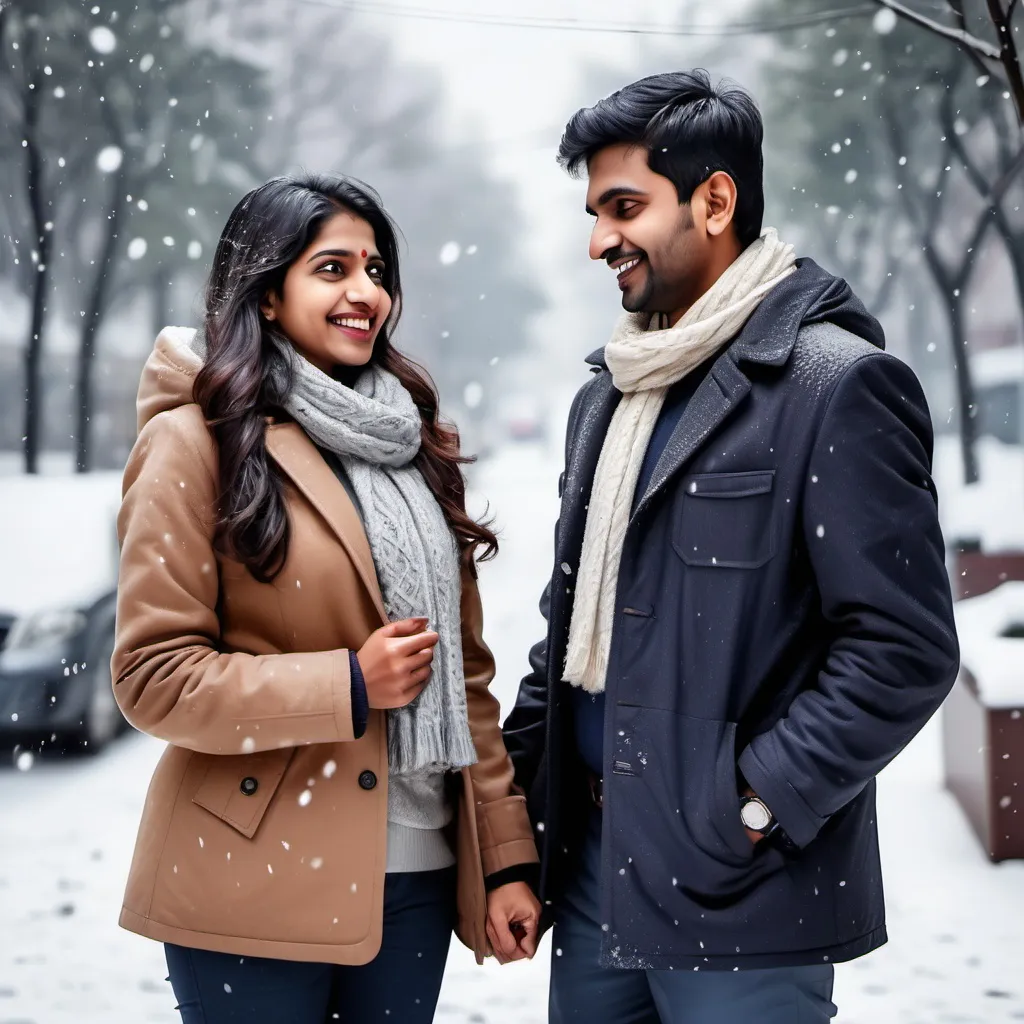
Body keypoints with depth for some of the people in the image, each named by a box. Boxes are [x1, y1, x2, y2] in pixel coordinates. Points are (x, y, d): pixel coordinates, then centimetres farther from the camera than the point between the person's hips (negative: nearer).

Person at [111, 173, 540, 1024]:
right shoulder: (198, 443, -7)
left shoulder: (412, 441, 11)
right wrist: (348, 686, -16)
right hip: (258, 882, -5)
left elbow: (464, 673, 11)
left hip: (417, 870, 5)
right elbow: (153, 677, -10)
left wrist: (507, 855, 6)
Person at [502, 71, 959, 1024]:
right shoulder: (607, 395, 13)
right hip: (592, 861, 7)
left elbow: (905, 648, -15)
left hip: (737, 894, -7)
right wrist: (521, 764, 11)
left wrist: (754, 805, -15)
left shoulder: (837, 384, -11)